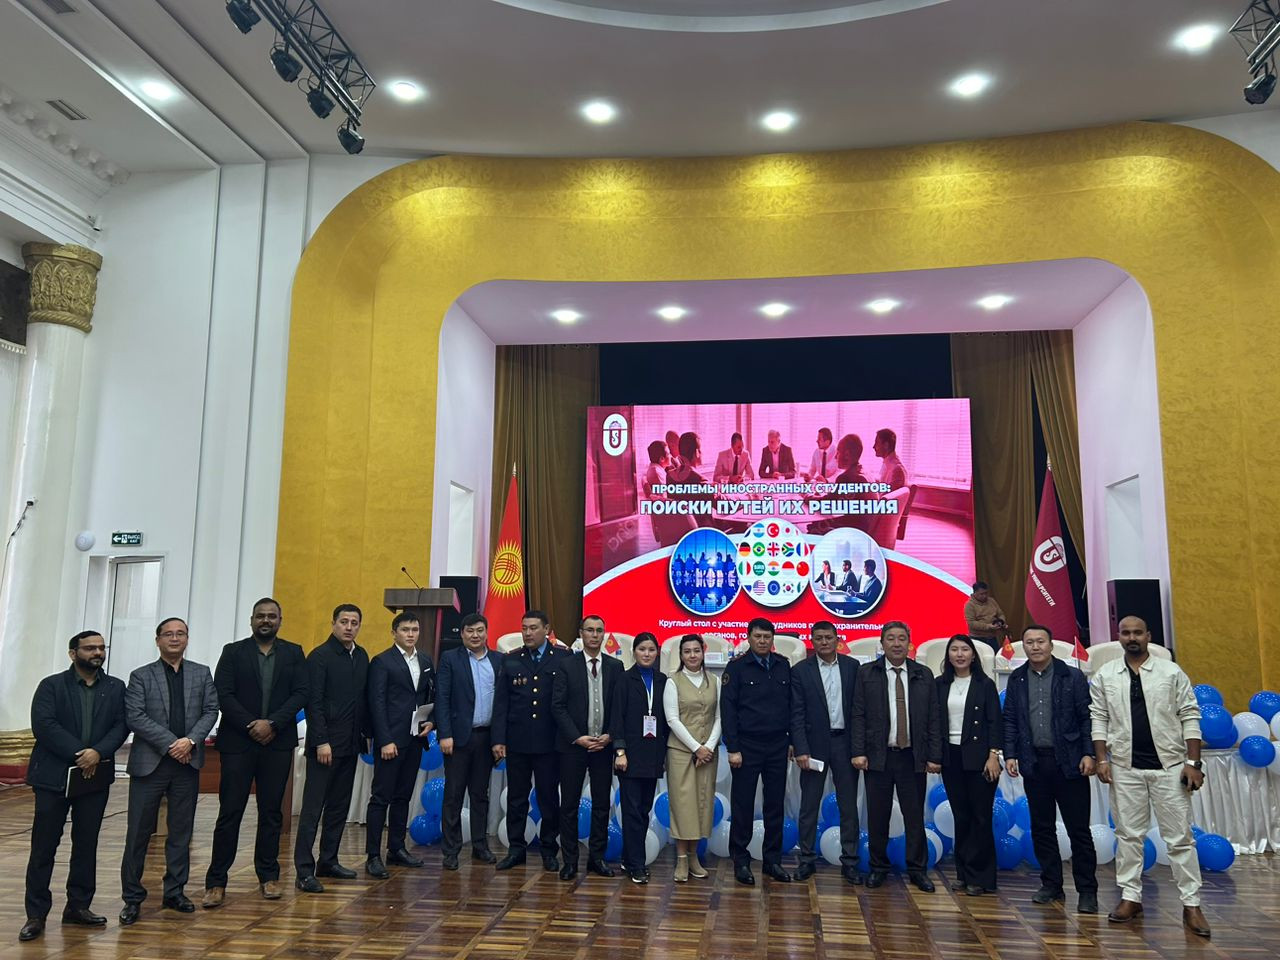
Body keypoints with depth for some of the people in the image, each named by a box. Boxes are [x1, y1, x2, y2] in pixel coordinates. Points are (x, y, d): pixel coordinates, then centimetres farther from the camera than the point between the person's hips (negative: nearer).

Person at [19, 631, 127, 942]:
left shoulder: (116, 688, 8)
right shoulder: (51, 685, 0)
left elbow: (121, 725, 0)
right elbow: (43, 725, -12)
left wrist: (98, 752, -17)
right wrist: (78, 754, -17)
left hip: (96, 777, 3)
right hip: (54, 776, -3)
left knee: (87, 844, 9)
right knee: (44, 846, 1)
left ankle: (78, 906, 20)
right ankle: (36, 914, 9)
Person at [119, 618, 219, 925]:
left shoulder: (202, 673, 10)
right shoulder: (141, 676, 3)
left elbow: (210, 711, 4)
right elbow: (134, 716, -7)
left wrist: (191, 741, -13)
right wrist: (170, 744, -15)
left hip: (187, 762, 2)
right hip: (149, 762, -2)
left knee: (181, 832, 8)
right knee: (139, 832, 2)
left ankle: (174, 892, 19)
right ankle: (132, 898, 13)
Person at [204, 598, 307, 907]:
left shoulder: (293, 653, 8)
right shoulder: (233, 652, 4)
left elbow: (301, 694, -1)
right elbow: (223, 695, -4)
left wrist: (272, 723, -12)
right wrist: (251, 726, -12)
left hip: (278, 743, 2)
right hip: (238, 742, -1)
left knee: (272, 812, 8)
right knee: (230, 812, 0)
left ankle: (268, 876, 19)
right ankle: (216, 882, 8)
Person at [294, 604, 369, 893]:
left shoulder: (362, 656, 11)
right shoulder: (319, 656, -8)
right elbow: (313, 702, -13)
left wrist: (366, 733, 9)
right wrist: (321, 741, -17)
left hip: (350, 744, 7)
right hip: (325, 745, -7)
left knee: (339, 806, 13)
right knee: (313, 807, -3)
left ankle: (328, 861, 23)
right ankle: (304, 871, 1)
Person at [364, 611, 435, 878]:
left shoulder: (426, 662, 13)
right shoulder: (382, 662, -5)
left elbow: (432, 696, 20)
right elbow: (377, 703, -10)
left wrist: (431, 721, 2)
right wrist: (385, 741, -15)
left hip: (415, 739, 6)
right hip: (390, 740, -6)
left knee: (403, 796, 13)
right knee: (381, 797, -3)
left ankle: (396, 849, 22)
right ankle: (373, 856, 1)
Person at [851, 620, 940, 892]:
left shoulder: (924, 675, 6)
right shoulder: (867, 674, 2)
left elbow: (933, 718, 5)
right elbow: (858, 716, 0)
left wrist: (934, 757, -1)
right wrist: (858, 752, -7)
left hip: (913, 757, 1)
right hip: (878, 756, -1)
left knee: (915, 816, 5)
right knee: (877, 816, 6)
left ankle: (917, 869, 20)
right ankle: (878, 867, 21)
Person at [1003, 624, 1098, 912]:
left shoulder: (1072, 677, -1)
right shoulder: (1016, 680, 8)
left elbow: (1087, 718, -3)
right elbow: (1010, 720, 9)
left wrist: (1088, 754, -10)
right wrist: (1010, 754, 1)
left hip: (1068, 762, -3)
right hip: (1034, 763, 4)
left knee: (1078, 829, 1)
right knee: (1041, 827, 10)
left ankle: (1087, 891, 11)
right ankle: (1051, 885, 21)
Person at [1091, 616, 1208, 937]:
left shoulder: (1171, 672, 0)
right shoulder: (1105, 675, 3)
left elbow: (1190, 718, 0)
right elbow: (1099, 719, 6)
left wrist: (1193, 762, -6)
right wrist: (1102, 759, -1)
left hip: (1169, 766, -1)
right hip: (1125, 767, 1)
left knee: (1179, 836, 3)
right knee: (1128, 834, 7)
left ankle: (1191, 904, 11)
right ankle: (1130, 897, 17)